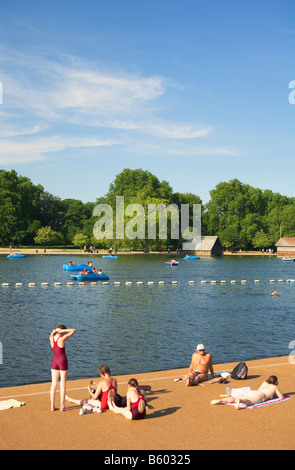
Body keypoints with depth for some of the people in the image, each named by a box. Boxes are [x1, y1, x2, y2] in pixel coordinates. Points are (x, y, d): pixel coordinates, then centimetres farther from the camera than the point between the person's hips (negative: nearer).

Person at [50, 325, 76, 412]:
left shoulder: (51, 338, -3)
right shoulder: (62, 339, -17)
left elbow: (51, 335, 23)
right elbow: (73, 331, -11)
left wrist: (54, 332, 1)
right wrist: (63, 331, -13)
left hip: (54, 362, 5)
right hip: (63, 362, -5)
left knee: (53, 384, 8)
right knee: (63, 385, 3)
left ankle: (52, 406, 11)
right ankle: (62, 406, 6)